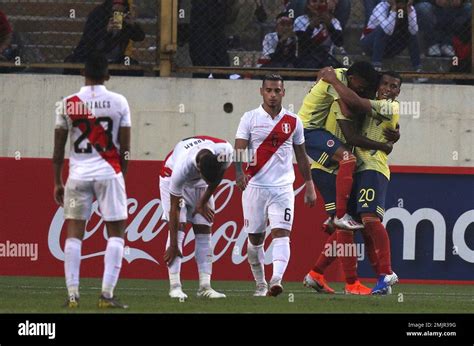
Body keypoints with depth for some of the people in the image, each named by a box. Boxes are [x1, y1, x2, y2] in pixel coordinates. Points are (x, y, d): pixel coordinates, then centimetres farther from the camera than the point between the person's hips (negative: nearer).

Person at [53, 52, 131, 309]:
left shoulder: (69, 104, 1)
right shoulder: (119, 103, -1)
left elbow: (58, 150, 4)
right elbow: (124, 149, 1)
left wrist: (57, 182, 12)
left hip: (78, 173, 1)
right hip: (109, 172, -1)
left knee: (74, 232, 7)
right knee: (116, 231, 5)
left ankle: (72, 294, 1)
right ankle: (107, 293, -5)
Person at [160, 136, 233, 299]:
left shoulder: (225, 152, -34)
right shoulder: (182, 167, -42)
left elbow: (216, 178, -7)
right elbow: (174, 208, -32)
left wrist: (203, 201, -3)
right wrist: (173, 245, -27)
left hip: (198, 184, 4)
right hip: (172, 178, -4)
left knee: (204, 231, -3)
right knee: (178, 228, -17)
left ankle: (205, 287, -5)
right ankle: (175, 286, -19)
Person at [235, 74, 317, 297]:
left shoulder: (293, 122, 8)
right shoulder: (250, 119, 2)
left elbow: (301, 156, 16)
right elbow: (239, 149, -7)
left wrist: (309, 185, 15)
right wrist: (239, 173, -26)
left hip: (283, 188, 0)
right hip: (255, 186, 0)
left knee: (281, 234, -16)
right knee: (255, 238, 7)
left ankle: (276, 280, -29)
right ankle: (260, 284, 21)